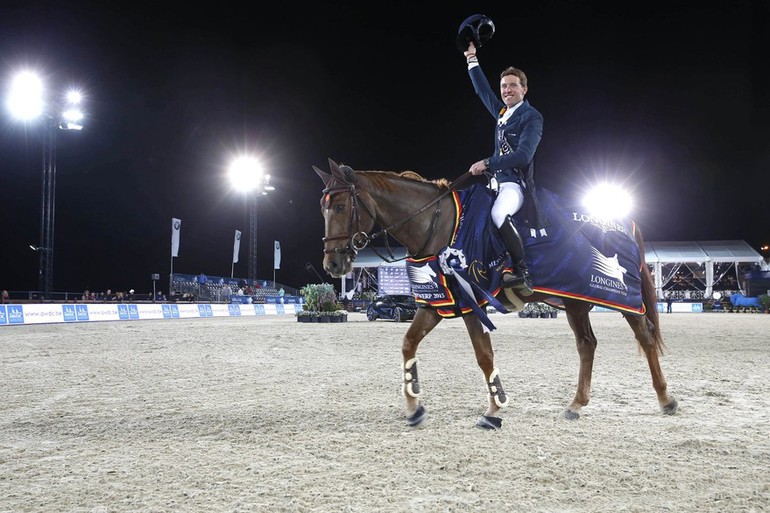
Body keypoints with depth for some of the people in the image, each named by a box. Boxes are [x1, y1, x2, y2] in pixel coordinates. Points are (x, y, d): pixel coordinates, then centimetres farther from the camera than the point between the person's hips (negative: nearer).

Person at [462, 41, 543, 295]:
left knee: (499, 214, -37)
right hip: (497, 182, 10)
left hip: (516, 183, -10)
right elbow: (483, 90, 29)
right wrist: (472, 59, 30)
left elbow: (524, 155, -20)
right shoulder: (502, 112, 15)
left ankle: (523, 274, -35)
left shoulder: (532, 116, -7)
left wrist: (487, 163, -22)